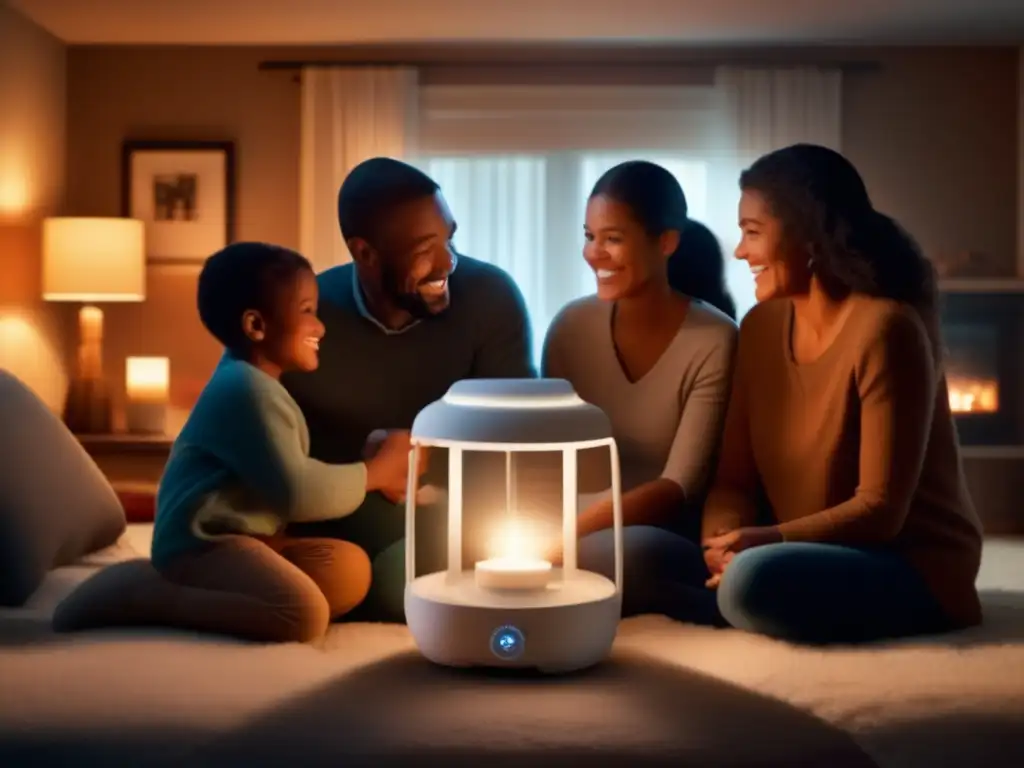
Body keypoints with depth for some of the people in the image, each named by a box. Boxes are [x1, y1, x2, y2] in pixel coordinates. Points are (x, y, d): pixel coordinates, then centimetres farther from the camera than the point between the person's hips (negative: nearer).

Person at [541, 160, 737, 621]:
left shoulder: (714, 343, -11)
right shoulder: (570, 327, 3)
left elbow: (680, 489, -15)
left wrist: (574, 528, -29)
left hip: (669, 545, -3)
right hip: (585, 530, 3)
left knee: (632, 551, -38)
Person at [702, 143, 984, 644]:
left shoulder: (885, 328, -20)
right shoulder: (761, 326, 2)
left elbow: (881, 509, -21)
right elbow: (735, 478, -1)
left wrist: (768, 540, -30)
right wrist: (721, 541, -21)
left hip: (912, 566, -6)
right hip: (819, 552, 7)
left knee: (755, 581, -33)